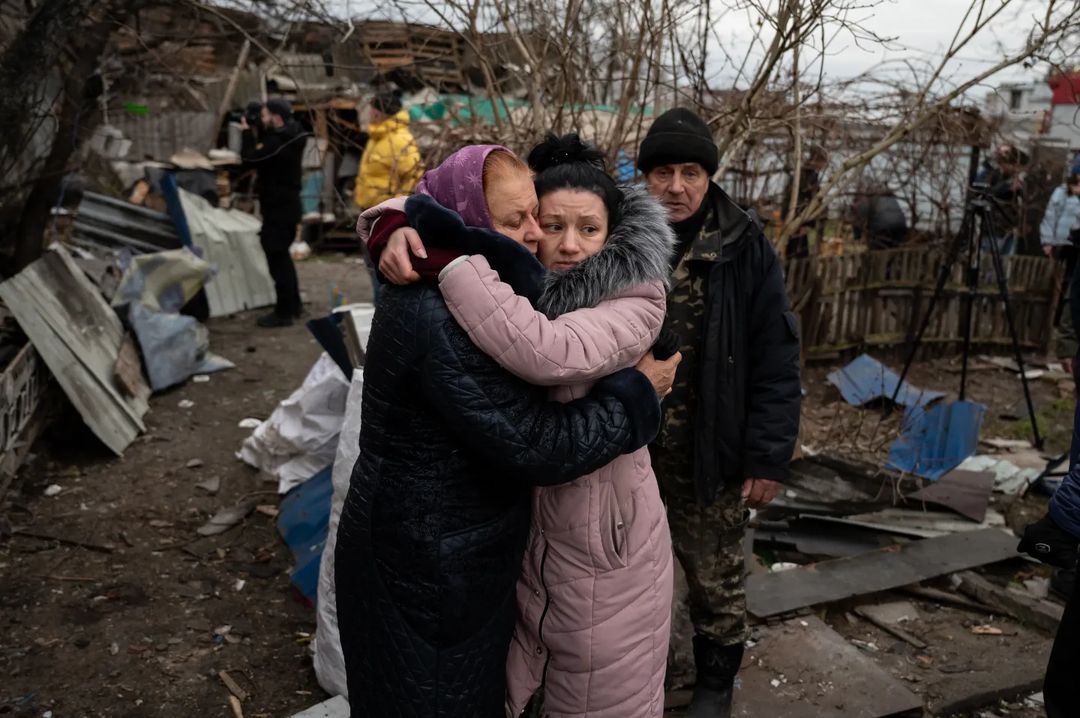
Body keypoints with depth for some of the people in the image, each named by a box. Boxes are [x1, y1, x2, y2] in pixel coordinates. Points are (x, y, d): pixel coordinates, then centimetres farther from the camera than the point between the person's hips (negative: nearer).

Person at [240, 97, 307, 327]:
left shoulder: (277, 142, -22)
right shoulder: (289, 137, 9)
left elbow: (249, 159, -16)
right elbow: (262, 154, 17)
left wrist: (247, 132, -4)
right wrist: (257, 133, 6)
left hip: (278, 209, -10)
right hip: (287, 206, 10)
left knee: (277, 258, -4)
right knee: (282, 255, 20)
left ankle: (284, 312, 2)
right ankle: (294, 304, 29)